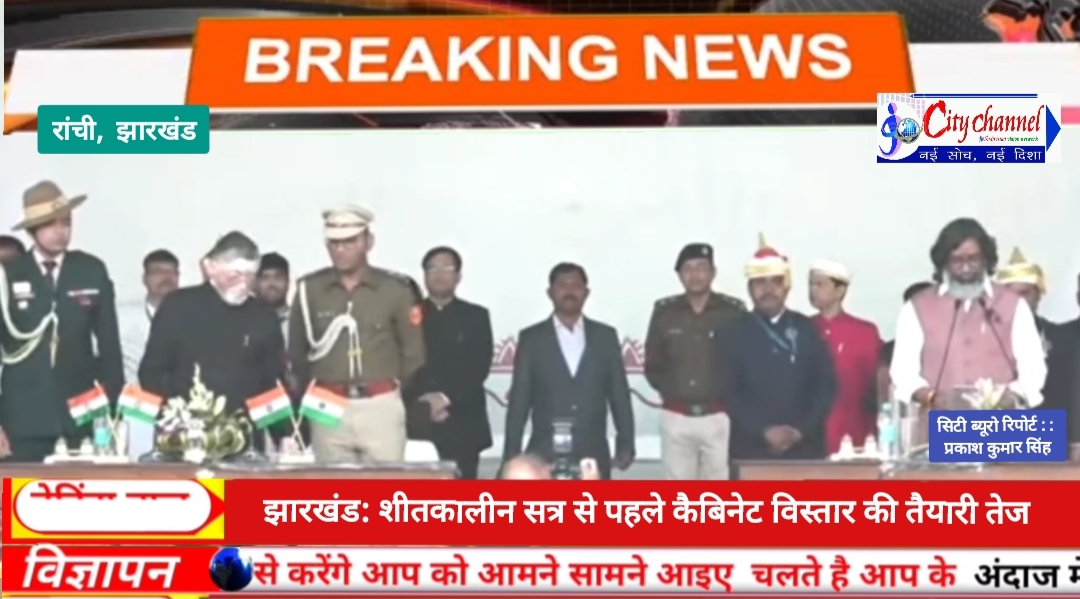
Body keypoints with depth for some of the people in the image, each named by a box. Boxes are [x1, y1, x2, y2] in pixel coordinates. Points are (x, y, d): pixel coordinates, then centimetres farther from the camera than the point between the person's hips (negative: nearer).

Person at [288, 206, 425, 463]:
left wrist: (396, 390, 8)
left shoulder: (395, 289, 1)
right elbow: (296, 352, 12)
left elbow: (413, 353, 8)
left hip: (382, 406, -1)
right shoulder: (309, 289, 4)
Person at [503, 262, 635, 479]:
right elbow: (519, 400, 3)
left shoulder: (605, 336, 8)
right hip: (544, 454, -1)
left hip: (593, 454, 1)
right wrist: (512, 453, -1)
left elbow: (619, 394, 9)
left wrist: (625, 445, 4)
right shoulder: (531, 338, 4)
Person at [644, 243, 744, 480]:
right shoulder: (664, 311, 5)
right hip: (676, 418, 2)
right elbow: (653, 364, 12)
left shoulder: (734, 311, -1)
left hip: (719, 418, -2)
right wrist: (669, 392, 3)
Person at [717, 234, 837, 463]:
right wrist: (763, 431, -12)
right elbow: (728, 393, -2)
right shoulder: (734, 335, 4)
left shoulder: (808, 331, 10)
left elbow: (827, 385, 6)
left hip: (804, 447, 2)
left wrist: (801, 430, -7)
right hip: (751, 448, -2)